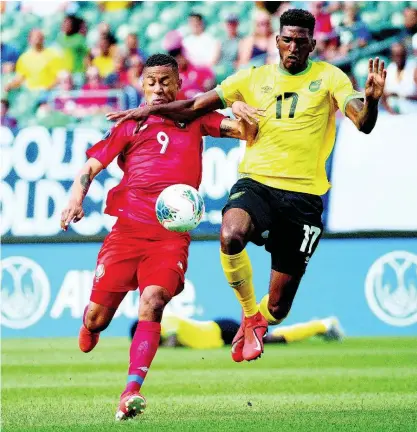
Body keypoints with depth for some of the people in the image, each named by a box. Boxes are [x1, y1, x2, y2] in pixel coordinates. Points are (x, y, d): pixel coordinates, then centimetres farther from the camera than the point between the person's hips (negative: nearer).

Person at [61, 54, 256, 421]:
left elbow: (243, 130, 8)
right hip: (127, 230, 1)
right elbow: (91, 166, 11)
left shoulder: (194, 118, 16)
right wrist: (77, 197, -9)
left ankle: (131, 392, -32)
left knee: (152, 304, -24)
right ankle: (90, 328, 38)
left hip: (172, 236, -1)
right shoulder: (130, 125, 15)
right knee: (97, 317, -1)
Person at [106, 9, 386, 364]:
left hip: (304, 195, -1)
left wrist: (371, 101, -31)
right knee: (230, 236, -35)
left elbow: (363, 124, -9)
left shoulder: (328, 78, 4)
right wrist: (151, 109, 3)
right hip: (257, 182, 1)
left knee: (278, 306, 1)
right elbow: (196, 108, 15)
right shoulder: (254, 78, 10)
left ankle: (259, 321, 42)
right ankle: (249, 314, -7)